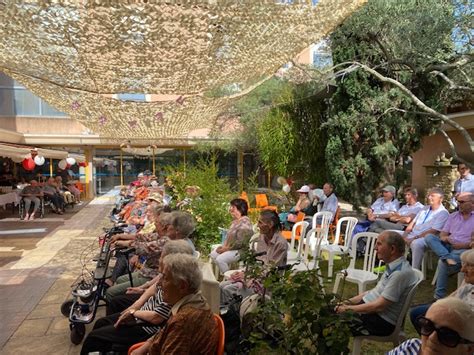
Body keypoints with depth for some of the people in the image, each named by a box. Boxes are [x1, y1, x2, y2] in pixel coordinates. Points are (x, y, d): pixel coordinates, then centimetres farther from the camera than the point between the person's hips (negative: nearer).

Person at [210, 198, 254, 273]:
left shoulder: (244, 222, -23)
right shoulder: (235, 220, 9)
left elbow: (240, 243, -25)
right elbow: (230, 236, 18)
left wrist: (226, 249, -18)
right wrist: (224, 246, 2)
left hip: (240, 250, -10)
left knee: (220, 259, -23)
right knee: (213, 254, 7)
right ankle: (223, 273, 17)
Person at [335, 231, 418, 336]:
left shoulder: (400, 273, -24)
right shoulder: (393, 266, 6)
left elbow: (379, 306, -23)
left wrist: (348, 308, -14)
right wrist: (348, 302, 6)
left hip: (382, 321, -9)